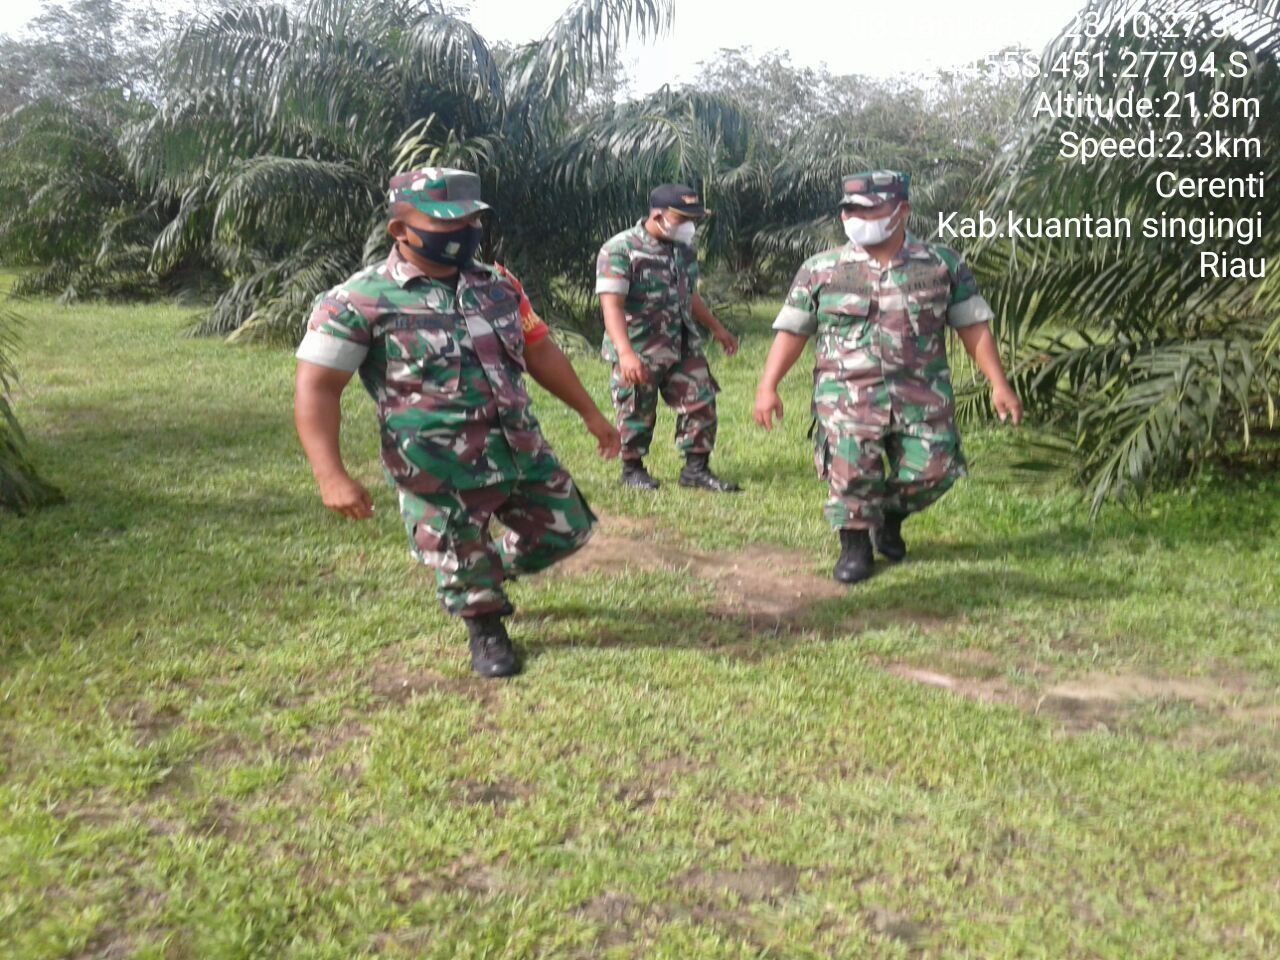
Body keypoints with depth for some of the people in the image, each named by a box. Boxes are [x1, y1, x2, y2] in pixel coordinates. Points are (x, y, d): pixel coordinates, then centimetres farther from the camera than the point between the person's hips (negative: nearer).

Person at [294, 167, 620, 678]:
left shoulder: (497, 284, 6)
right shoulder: (359, 302, -12)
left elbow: (539, 350, 16)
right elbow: (317, 389, -14)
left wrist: (590, 412, 17)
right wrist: (331, 476, -23)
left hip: (524, 452, 6)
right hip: (440, 473, -6)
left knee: (565, 531, 15)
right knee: (462, 564, 9)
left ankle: (485, 576, 39)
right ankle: (486, 629, 40)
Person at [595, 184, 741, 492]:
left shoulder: (685, 249, 8)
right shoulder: (620, 250, -16)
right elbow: (611, 304, -25)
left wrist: (717, 328, 30)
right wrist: (626, 353, -37)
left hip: (684, 348, 6)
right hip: (639, 353, -6)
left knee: (701, 404, 3)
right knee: (637, 414, 6)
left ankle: (696, 469, 16)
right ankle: (632, 469, 27)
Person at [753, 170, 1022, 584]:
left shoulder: (943, 265, 6)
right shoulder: (820, 270, 5)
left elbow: (973, 328, 8)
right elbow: (791, 331, 5)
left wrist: (998, 384, 1)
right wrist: (767, 387, -5)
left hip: (923, 394, 1)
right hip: (847, 394, -1)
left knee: (931, 470, -2)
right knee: (851, 472, -11)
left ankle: (889, 518, 29)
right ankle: (854, 545, 13)